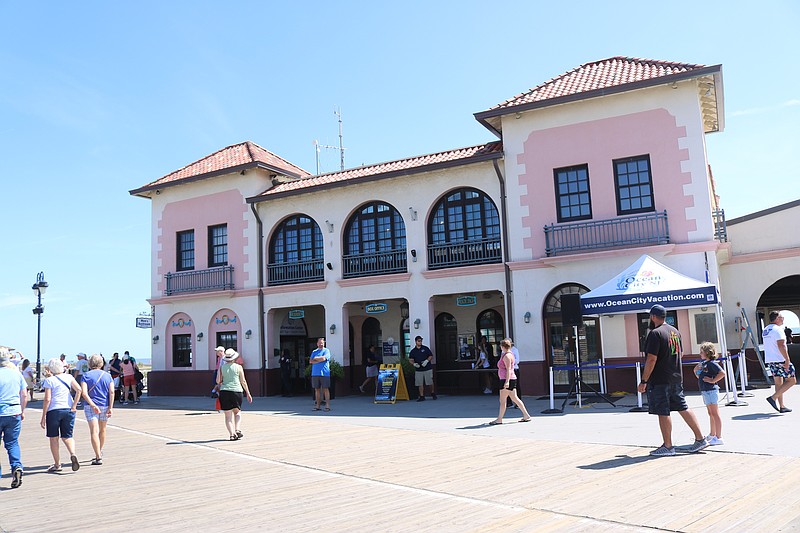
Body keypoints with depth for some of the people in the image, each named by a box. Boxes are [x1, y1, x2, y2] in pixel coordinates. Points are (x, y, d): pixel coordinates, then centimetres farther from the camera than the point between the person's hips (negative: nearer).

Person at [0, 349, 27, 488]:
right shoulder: (17, 374, 4)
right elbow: (24, 396, 7)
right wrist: (22, 412, 18)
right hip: (14, 413, 3)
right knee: (12, 443, 9)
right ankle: (17, 466, -10)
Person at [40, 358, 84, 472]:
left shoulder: (49, 380, -5)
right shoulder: (69, 377, 6)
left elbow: (47, 399, -9)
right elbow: (79, 390, -6)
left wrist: (43, 417, -5)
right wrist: (74, 406, -2)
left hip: (53, 410, -3)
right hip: (68, 410, 4)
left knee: (53, 438, 10)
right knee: (67, 436, 11)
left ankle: (57, 464, 14)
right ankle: (72, 454, -17)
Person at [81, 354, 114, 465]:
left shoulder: (86, 375, -1)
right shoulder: (108, 375, 5)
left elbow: (84, 392, -14)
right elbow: (112, 392, -5)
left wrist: (93, 405, -15)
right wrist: (110, 408, -5)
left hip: (91, 406, -3)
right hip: (105, 406, 3)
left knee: (94, 432, -6)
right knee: (102, 430, 19)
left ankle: (98, 457, -13)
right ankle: (99, 453, 36)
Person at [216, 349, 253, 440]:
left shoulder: (221, 367, 5)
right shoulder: (238, 367, 2)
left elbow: (218, 381, 1)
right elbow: (243, 381, 4)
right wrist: (248, 393, 10)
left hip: (224, 391, 0)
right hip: (237, 391, 0)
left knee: (228, 415, 5)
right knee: (237, 412, 18)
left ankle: (232, 434, -4)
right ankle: (237, 430, -1)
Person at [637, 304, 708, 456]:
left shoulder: (655, 333, -16)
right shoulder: (675, 331, 12)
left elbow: (651, 359, -20)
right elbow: (681, 353, 22)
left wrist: (644, 381, -16)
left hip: (660, 380, -9)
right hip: (676, 378, 9)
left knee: (663, 413, -1)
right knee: (683, 409, 15)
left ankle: (668, 446, 5)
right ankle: (700, 439, 17)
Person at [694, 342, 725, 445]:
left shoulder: (712, 363, -14)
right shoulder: (703, 363, 14)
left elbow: (722, 373, -26)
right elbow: (699, 376, 29)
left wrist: (712, 380, -19)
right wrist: (696, 370, 9)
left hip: (711, 391, -10)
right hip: (705, 391, 10)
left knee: (715, 414, -7)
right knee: (711, 414, 20)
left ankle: (719, 437, -5)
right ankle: (712, 434, 31)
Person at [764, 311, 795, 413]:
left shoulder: (765, 330, 15)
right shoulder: (778, 329, -13)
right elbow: (781, 345, -22)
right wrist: (787, 360, -23)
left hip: (769, 360, 9)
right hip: (780, 360, -9)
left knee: (778, 382, 11)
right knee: (791, 380, 0)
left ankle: (781, 406, 12)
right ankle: (773, 398, -10)